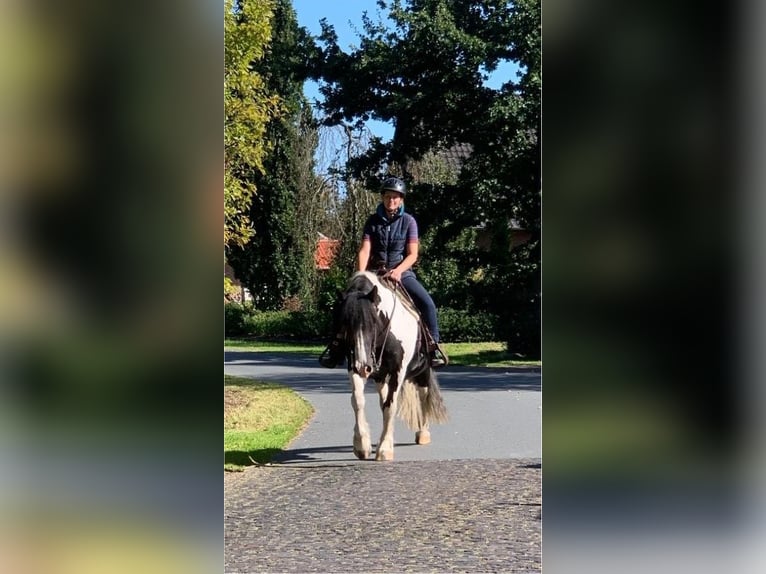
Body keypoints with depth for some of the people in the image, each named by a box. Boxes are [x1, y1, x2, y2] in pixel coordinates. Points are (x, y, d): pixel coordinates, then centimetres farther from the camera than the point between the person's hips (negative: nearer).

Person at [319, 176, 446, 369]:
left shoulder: (408, 221, 0)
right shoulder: (373, 221, 3)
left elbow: (412, 254, -5)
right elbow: (364, 251, -5)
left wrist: (398, 270, -24)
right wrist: (360, 275, -23)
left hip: (402, 272, -1)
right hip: (375, 272, 1)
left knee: (427, 303, -23)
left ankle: (434, 346, -11)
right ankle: (338, 343, -6)